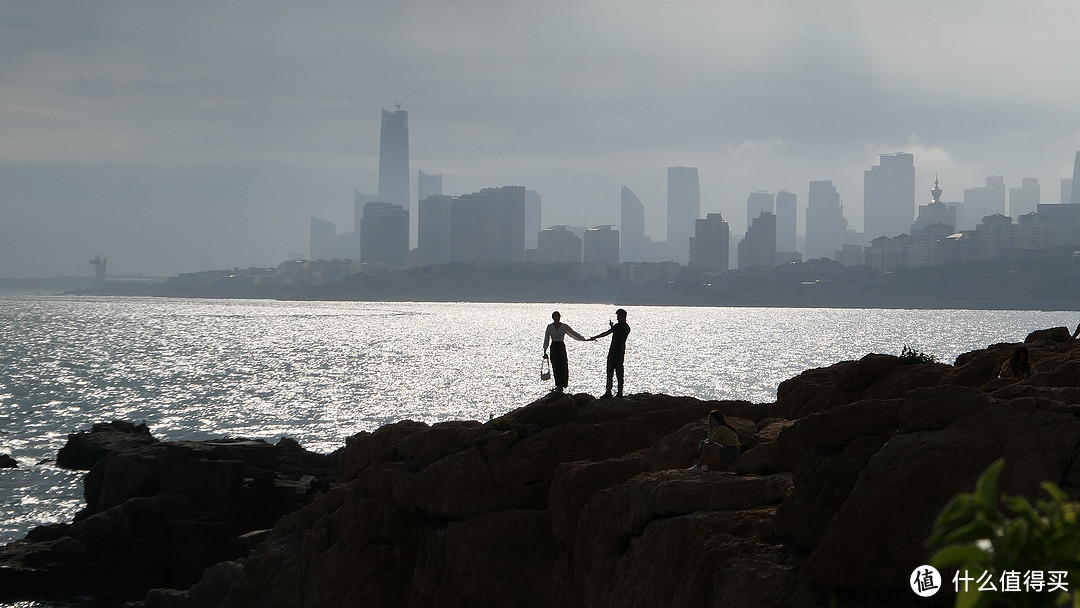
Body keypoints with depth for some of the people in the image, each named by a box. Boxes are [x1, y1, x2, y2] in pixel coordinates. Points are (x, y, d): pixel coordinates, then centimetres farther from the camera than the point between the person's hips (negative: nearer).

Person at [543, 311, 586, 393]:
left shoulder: (564, 326, 2)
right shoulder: (550, 326, 4)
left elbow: (573, 333, 5)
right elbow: (546, 339, 7)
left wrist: (584, 339, 0)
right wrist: (545, 351, 6)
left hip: (561, 347, -1)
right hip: (553, 347, 1)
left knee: (562, 366, -8)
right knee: (555, 367, 2)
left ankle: (560, 386, -6)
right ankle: (558, 385, 13)